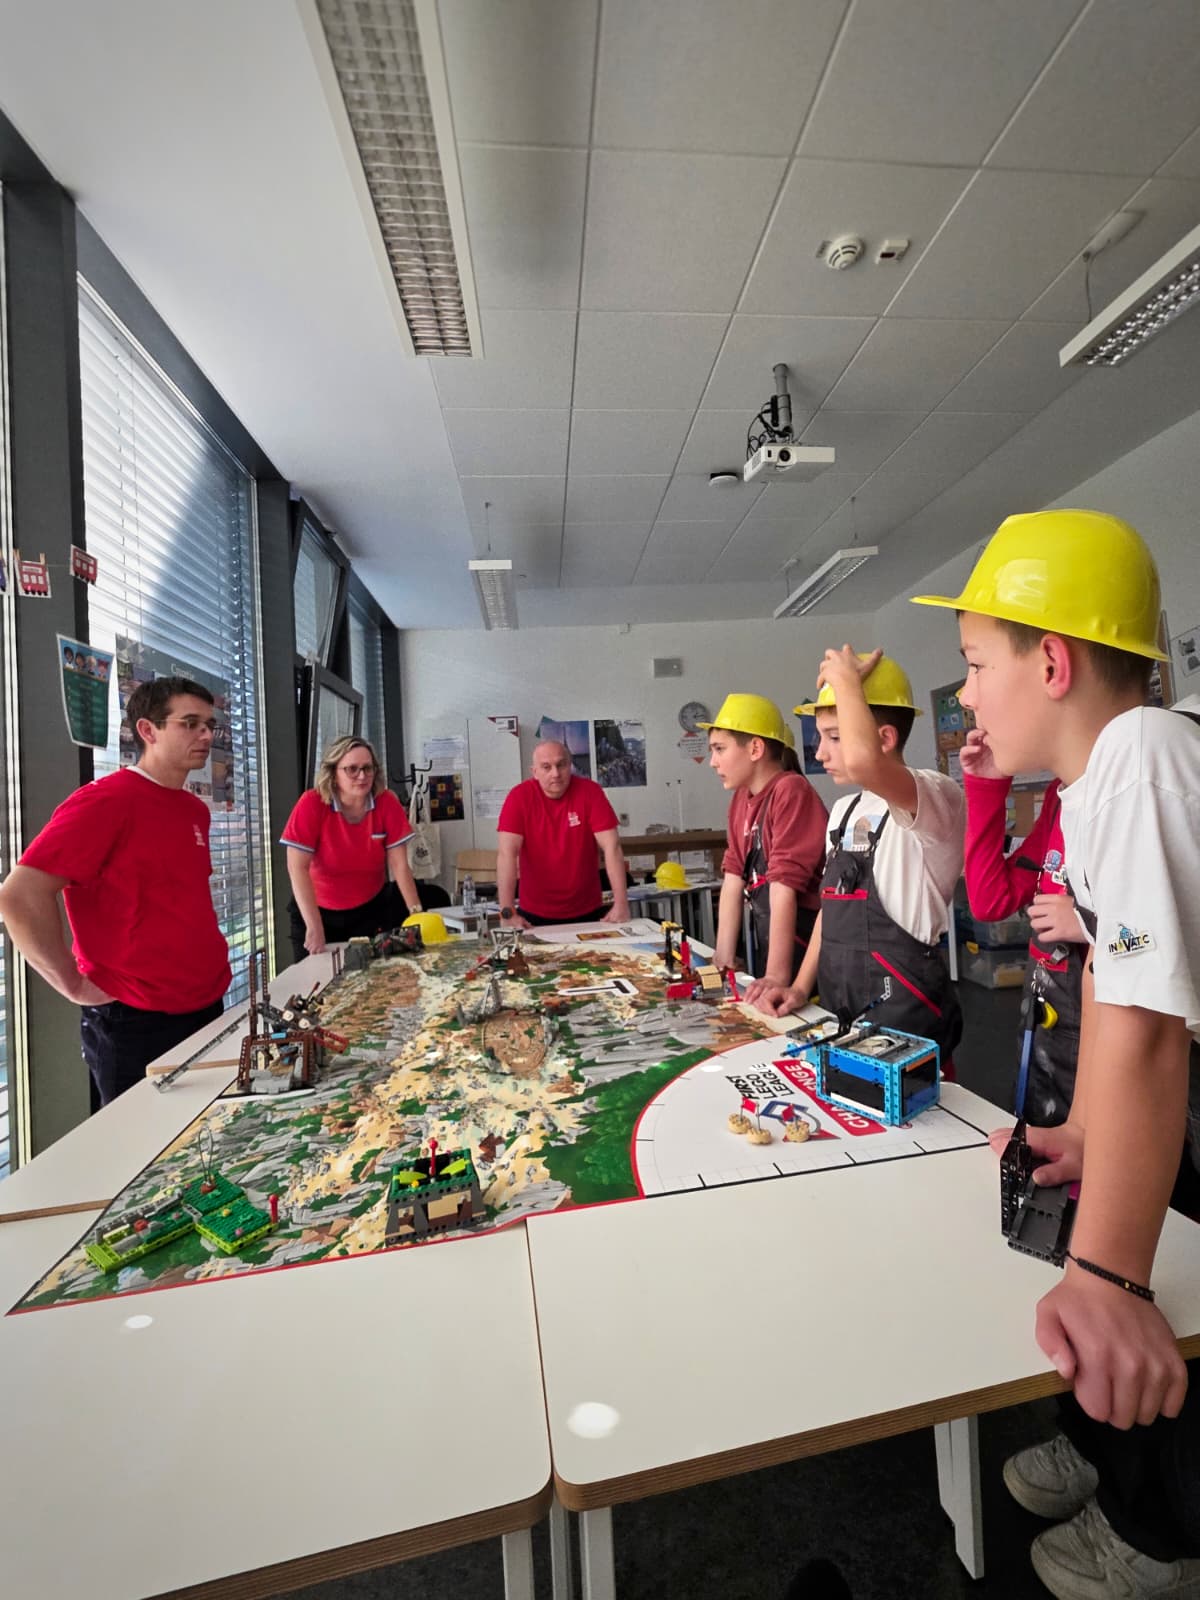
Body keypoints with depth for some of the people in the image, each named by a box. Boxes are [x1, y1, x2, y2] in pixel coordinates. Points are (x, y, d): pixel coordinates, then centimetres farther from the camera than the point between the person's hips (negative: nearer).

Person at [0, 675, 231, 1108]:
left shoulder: (196, 809, 9)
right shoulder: (104, 800, -16)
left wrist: (207, 955, 11)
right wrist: (74, 985, -15)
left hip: (208, 1008, 8)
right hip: (136, 1025, -7)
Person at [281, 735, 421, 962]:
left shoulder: (387, 802, -15)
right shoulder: (312, 803, -20)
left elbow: (400, 865, -13)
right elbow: (297, 868, -22)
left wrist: (417, 913, -20)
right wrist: (314, 927, -27)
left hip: (372, 910, 1)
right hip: (320, 910, -1)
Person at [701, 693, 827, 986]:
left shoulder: (791, 791, -21)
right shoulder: (741, 798, 4)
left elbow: (784, 885, -24)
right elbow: (734, 877, 3)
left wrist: (777, 976, -22)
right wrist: (724, 959, 2)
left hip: (804, 952, -7)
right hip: (766, 943, 8)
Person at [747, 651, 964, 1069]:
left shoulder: (935, 797, -16)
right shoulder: (844, 810, 11)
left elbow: (862, 760, -39)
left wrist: (845, 680, -22)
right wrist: (800, 987, 7)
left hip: (905, 1014, -8)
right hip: (839, 1009, 8)